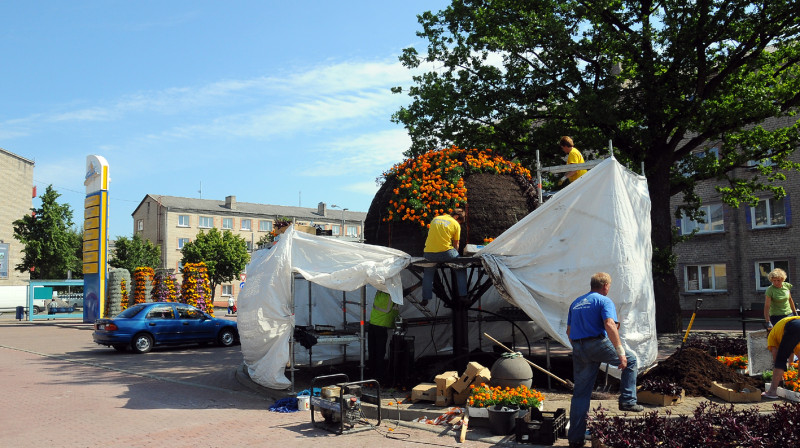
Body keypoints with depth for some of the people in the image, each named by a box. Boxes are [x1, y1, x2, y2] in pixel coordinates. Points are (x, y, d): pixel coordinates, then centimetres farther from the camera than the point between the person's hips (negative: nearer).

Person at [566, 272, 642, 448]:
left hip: (578, 350, 6)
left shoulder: (576, 303, 20)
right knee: (630, 359, 19)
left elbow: (569, 331, 21)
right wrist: (620, 352, -18)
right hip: (598, 344, -6)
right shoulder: (604, 301, -1)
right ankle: (628, 401, 14)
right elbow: (610, 325, -18)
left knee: (580, 393, 10)